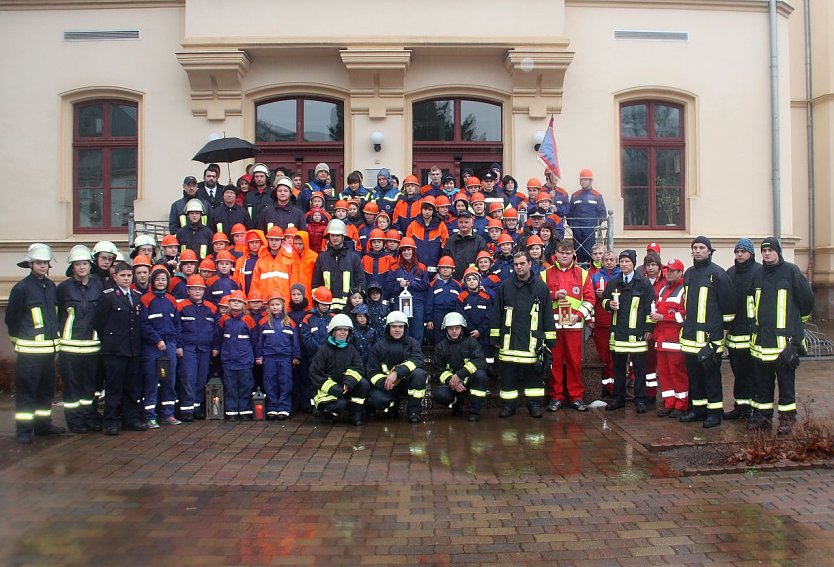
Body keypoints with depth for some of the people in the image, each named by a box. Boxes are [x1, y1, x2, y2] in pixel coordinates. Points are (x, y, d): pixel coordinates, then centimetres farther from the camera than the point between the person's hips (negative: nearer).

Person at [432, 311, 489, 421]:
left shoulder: (471, 342, -4)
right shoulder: (441, 346, 4)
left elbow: (480, 362, -18)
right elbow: (438, 369, 0)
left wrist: (459, 375, -28)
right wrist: (451, 381, -20)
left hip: (469, 380, -1)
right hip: (451, 383, 1)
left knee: (480, 374, -34)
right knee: (440, 395, -29)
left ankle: (474, 411, -19)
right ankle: (457, 402, 8)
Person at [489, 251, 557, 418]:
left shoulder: (541, 287, 5)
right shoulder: (505, 287, 6)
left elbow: (548, 314, 6)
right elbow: (497, 314, 8)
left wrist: (549, 339, 2)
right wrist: (495, 338, 4)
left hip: (533, 340, -1)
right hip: (509, 340, 1)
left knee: (534, 374, 5)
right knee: (508, 374, 5)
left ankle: (535, 404, 17)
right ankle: (508, 404, 16)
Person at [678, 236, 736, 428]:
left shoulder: (717, 273, -7)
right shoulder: (688, 273, 14)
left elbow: (728, 300, -6)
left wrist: (725, 322, 0)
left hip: (710, 334, -7)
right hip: (690, 333, 7)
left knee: (711, 374, -1)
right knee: (693, 373, 11)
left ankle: (715, 411, 7)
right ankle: (698, 408, 21)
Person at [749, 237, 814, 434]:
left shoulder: (791, 271, -6)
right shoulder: (758, 274, 10)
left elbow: (807, 299, 1)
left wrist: (797, 320, 13)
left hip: (785, 339, -5)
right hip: (761, 339, 5)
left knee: (786, 380, 3)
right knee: (761, 381, 11)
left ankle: (787, 418, 13)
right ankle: (762, 415, 20)